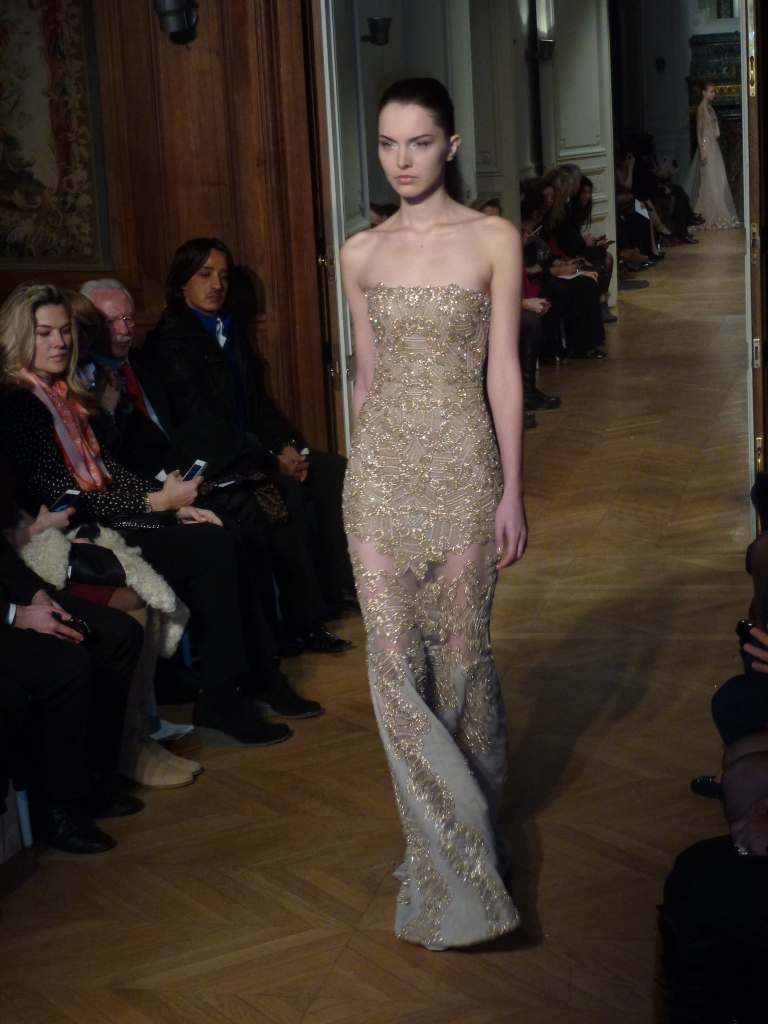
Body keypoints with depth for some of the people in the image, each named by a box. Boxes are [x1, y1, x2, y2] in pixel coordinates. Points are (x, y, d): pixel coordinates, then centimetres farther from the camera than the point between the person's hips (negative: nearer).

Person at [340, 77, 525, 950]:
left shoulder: (494, 241, -1)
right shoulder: (361, 254, 7)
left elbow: (503, 369, -2)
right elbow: (366, 372, 13)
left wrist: (512, 490, -5)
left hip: (462, 463, -2)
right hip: (381, 468, 2)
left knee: (460, 652, 5)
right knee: (395, 661, -3)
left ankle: (467, 828, 27)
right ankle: (455, 863, 6)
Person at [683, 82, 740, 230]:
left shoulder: (710, 108, 16)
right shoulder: (701, 109, -9)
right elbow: (699, 131, -13)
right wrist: (702, 152, -19)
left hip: (714, 146, 9)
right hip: (706, 146, -9)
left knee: (719, 181, 6)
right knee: (708, 181, -8)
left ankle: (719, 216, 9)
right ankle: (709, 217, -5)